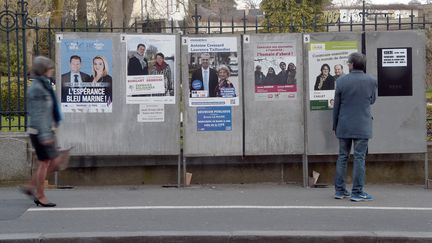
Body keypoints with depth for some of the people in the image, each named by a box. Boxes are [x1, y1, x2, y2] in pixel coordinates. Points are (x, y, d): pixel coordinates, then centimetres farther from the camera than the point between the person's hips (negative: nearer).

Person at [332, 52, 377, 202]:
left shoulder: (341, 81, -4)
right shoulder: (371, 81, -5)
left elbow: (336, 105, 2)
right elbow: (372, 100, 10)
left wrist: (335, 125, 12)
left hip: (344, 126, 2)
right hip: (362, 126, -1)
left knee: (342, 157, 11)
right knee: (359, 157, 0)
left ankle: (339, 190, 15)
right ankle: (357, 192, -1)